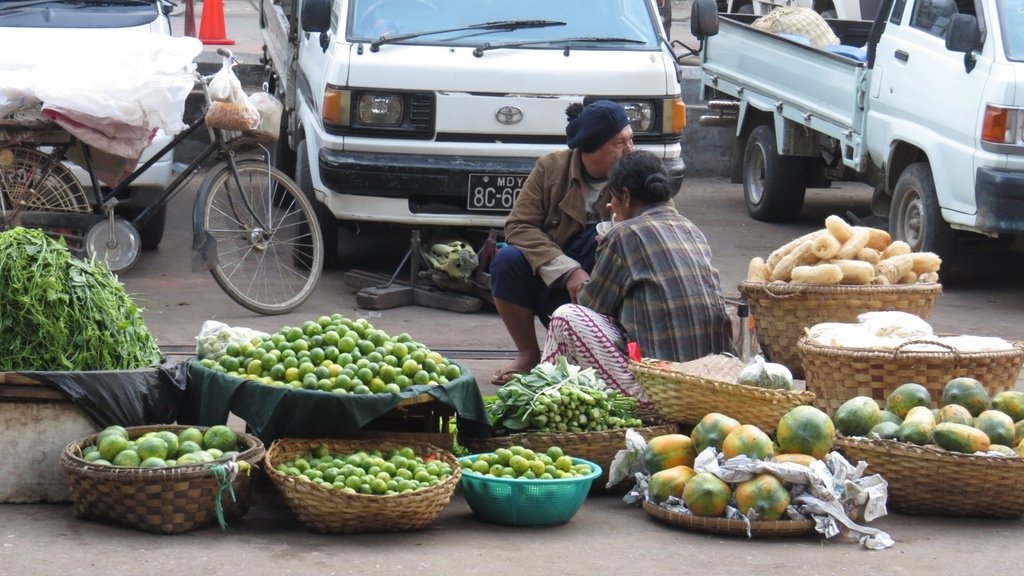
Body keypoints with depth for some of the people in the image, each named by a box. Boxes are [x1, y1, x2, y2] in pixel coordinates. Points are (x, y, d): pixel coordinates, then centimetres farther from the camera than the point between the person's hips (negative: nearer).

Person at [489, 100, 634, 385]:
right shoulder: (552, 167, -6)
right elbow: (519, 225, -14)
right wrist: (568, 272, -25)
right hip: (551, 283, 1)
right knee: (507, 260, -26)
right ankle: (528, 355, -8)